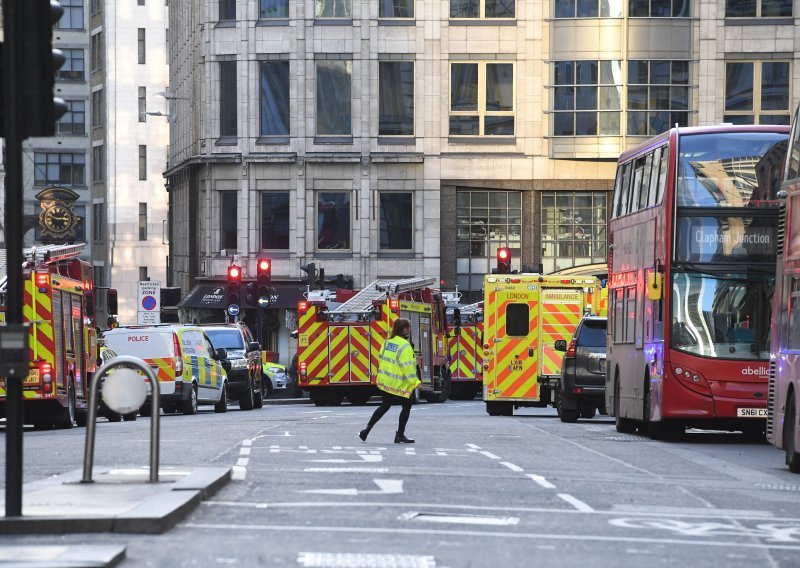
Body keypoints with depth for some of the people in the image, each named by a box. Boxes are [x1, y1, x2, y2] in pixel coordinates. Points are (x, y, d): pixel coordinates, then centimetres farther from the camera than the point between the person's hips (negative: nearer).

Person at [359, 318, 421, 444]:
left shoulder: (387, 342, 5)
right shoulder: (405, 345, -19)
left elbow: (381, 359, 11)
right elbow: (407, 366, -22)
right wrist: (415, 381, -17)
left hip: (386, 381, 8)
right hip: (399, 384, -8)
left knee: (385, 405, 19)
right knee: (406, 406, 8)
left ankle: (367, 430, 15)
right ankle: (400, 435, 11)